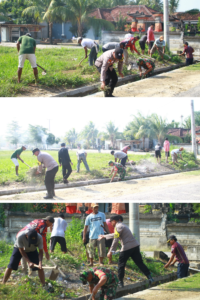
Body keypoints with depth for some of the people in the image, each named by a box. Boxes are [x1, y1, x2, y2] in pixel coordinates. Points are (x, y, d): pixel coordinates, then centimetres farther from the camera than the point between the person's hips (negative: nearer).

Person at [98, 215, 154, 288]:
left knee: (121, 265, 5)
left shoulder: (118, 227, -4)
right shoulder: (122, 225, 25)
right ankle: (149, 277, -4)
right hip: (135, 246, 8)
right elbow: (115, 235, 40)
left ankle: (120, 282, 8)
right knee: (139, 263, 6)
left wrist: (111, 251, -10)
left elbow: (115, 240, -12)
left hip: (126, 248, -8)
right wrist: (104, 236, 50)